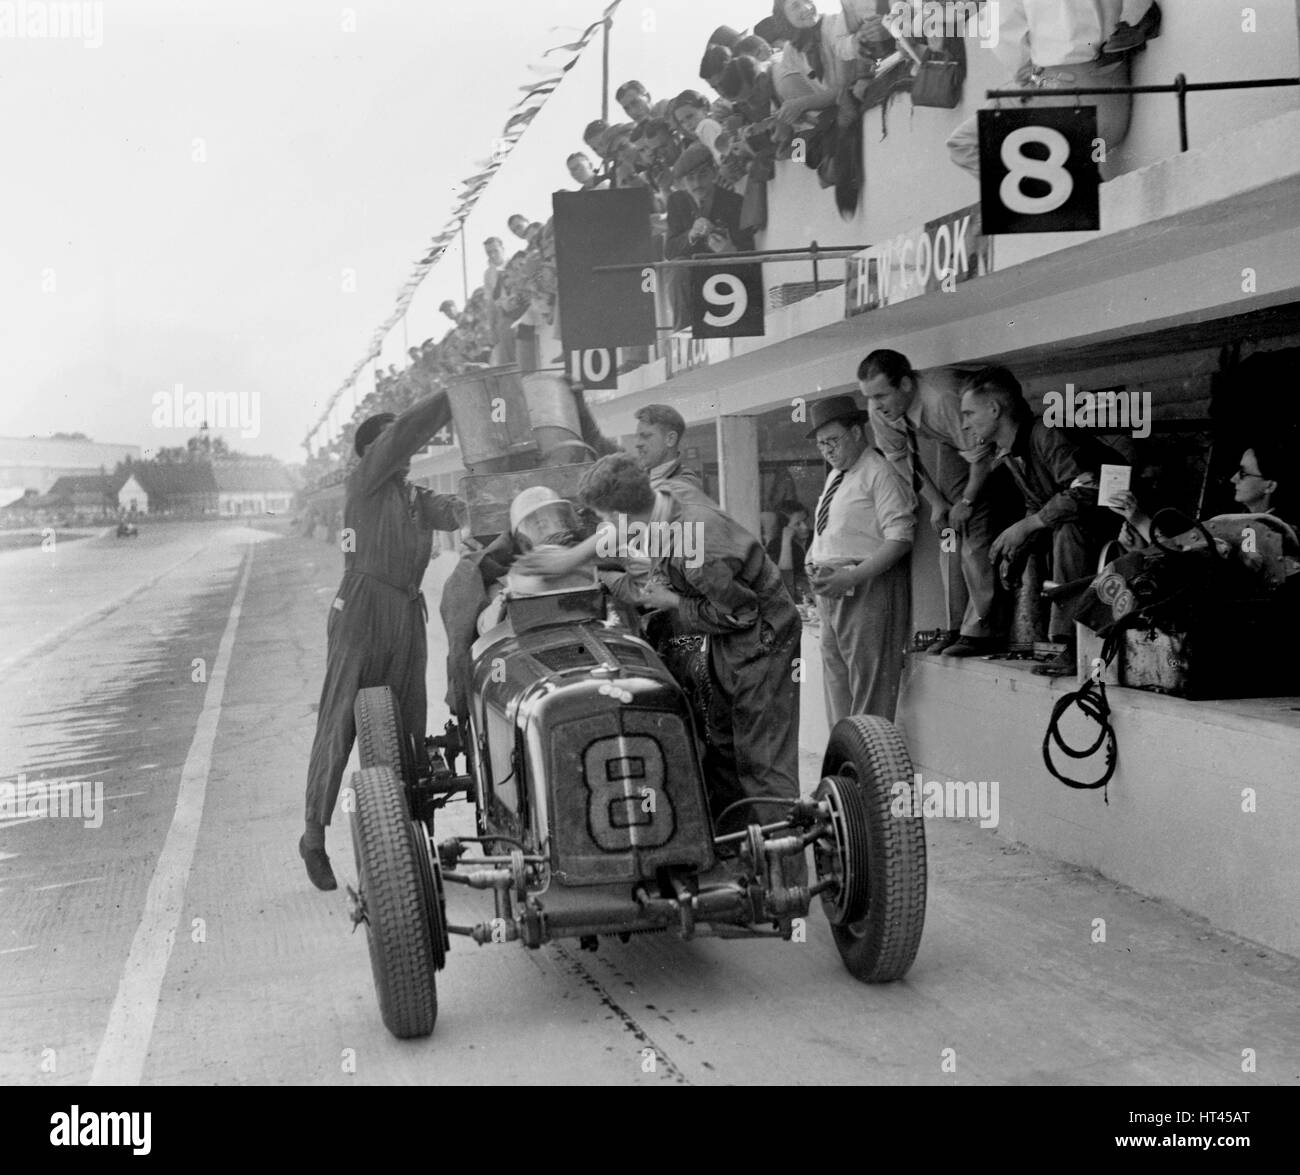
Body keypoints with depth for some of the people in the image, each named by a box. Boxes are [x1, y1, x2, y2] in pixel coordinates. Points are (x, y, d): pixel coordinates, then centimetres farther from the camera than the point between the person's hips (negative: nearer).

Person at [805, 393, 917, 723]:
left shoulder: (880, 475, -8)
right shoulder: (835, 476, 19)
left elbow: (900, 539, -15)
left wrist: (850, 577, -21)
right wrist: (814, 565, 2)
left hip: (869, 589, -9)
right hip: (832, 591, 9)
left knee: (869, 686, -7)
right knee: (835, 682, 10)